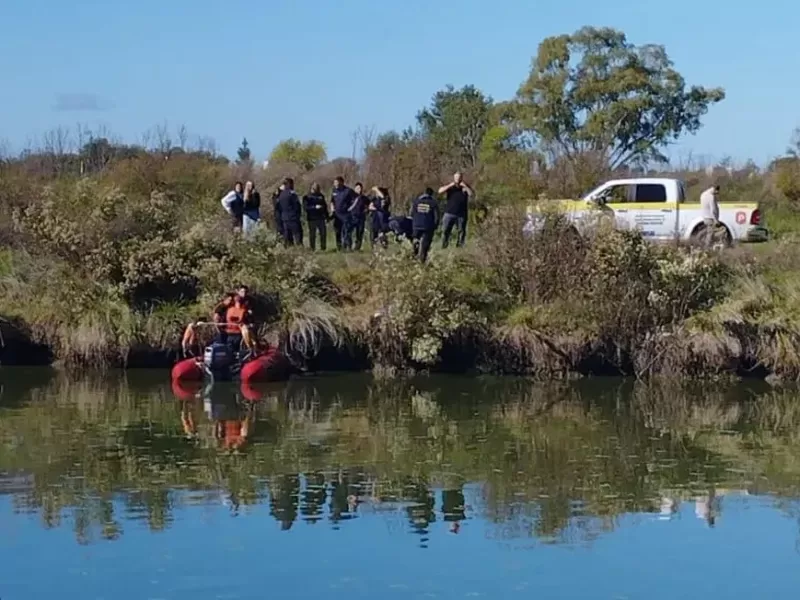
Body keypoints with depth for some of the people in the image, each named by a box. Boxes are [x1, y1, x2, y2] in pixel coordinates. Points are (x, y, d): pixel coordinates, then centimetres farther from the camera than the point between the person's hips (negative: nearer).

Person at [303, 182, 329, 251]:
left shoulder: (321, 196, 14)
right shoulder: (307, 197, 0)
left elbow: (325, 206, 19)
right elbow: (306, 207, -12)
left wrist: (326, 216, 16)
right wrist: (315, 207, -21)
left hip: (321, 218, 4)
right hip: (312, 219, -4)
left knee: (323, 233, 0)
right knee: (312, 235, -2)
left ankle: (323, 248, 10)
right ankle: (312, 249, 4)